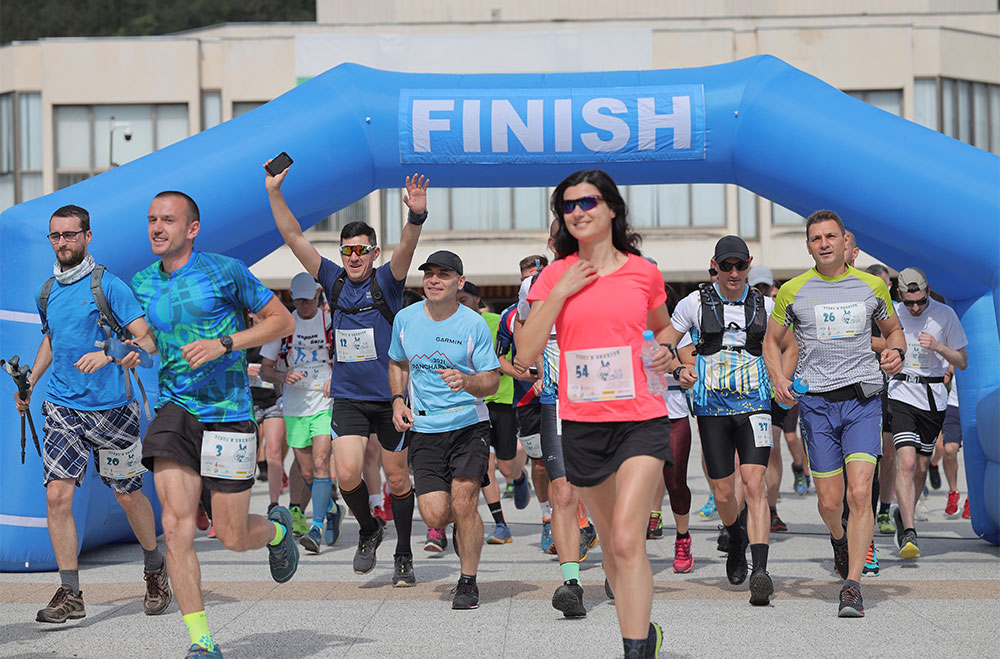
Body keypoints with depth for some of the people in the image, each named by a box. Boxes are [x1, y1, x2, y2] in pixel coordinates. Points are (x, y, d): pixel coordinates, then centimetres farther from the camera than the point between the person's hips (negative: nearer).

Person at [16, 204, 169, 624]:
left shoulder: (107, 286, -8)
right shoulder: (47, 293, 9)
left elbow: (147, 341, -13)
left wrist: (108, 356, -29)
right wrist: (30, 383, 16)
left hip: (110, 407, -4)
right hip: (62, 408, 4)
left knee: (127, 495, 9)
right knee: (57, 494, -10)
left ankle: (155, 569, 33)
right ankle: (70, 594, -6)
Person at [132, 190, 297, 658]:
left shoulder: (225, 271, -6)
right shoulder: (143, 283, 9)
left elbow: (283, 321, -3)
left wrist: (223, 344, -13)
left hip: (227, 413, -4)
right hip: (174, 410, 4)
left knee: (232, 537, 2)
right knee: (175, 526, -12)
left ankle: (277, 528, 40)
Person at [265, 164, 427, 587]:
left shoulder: (386, 282, -4)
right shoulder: (334, 281, 5)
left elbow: (406, 248, -23)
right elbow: (294, 238, 1)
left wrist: (416, 216, -43)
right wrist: (274, 193, -8)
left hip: (390, 396, -2)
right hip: (348, 397, 2)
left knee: (397, 478, 7)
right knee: (347, 473, -14)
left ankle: (403, 555, 22)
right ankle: (369, 530, 14)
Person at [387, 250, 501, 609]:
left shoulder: (474, 324, -6)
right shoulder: (405, 318, 5)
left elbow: (492, 380, -4)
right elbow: (398, 363, 22)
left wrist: (466, 382, -25)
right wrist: (399, 400, 7)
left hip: (469, 424, -3)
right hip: (424, 429, 3)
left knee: (463, 502, -13)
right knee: (435, 515, -8)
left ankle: (468, 581, 7)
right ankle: (466, 525, 31)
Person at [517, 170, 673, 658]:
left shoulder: (643, 272, 3)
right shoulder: (556, 276, 4)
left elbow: (662, 327, 23)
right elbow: (526, 355, -4)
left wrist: (666, 351, 1)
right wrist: (560, 293, -9)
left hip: (640, 420, -3)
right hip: (582, 424, 3)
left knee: (626, 540, -17)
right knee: (612, 545, 13)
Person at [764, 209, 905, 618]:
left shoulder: (872, 286, 6)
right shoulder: (793, 291, 4)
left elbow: (893, 329, 21)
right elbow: (772, 340, 13)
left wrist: (895, 352, -2)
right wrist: (778, 378, -6)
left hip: (863, 400, 0)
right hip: (816, 403, 0)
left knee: (859, 493, -15)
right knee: (830, 502, 4)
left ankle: (852, 587, -11)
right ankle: (838, 538, 41)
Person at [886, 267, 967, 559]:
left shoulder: (945, 314, -1)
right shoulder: (891, 314, -1)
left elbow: (963, 362, 2)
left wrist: (938, 347, -14)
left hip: (934, 397, 2)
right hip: (902, 392, -2)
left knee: (920, 467, 9)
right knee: (906, 462, -18)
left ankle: (903, 515, 35)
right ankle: (909, 534, -21)